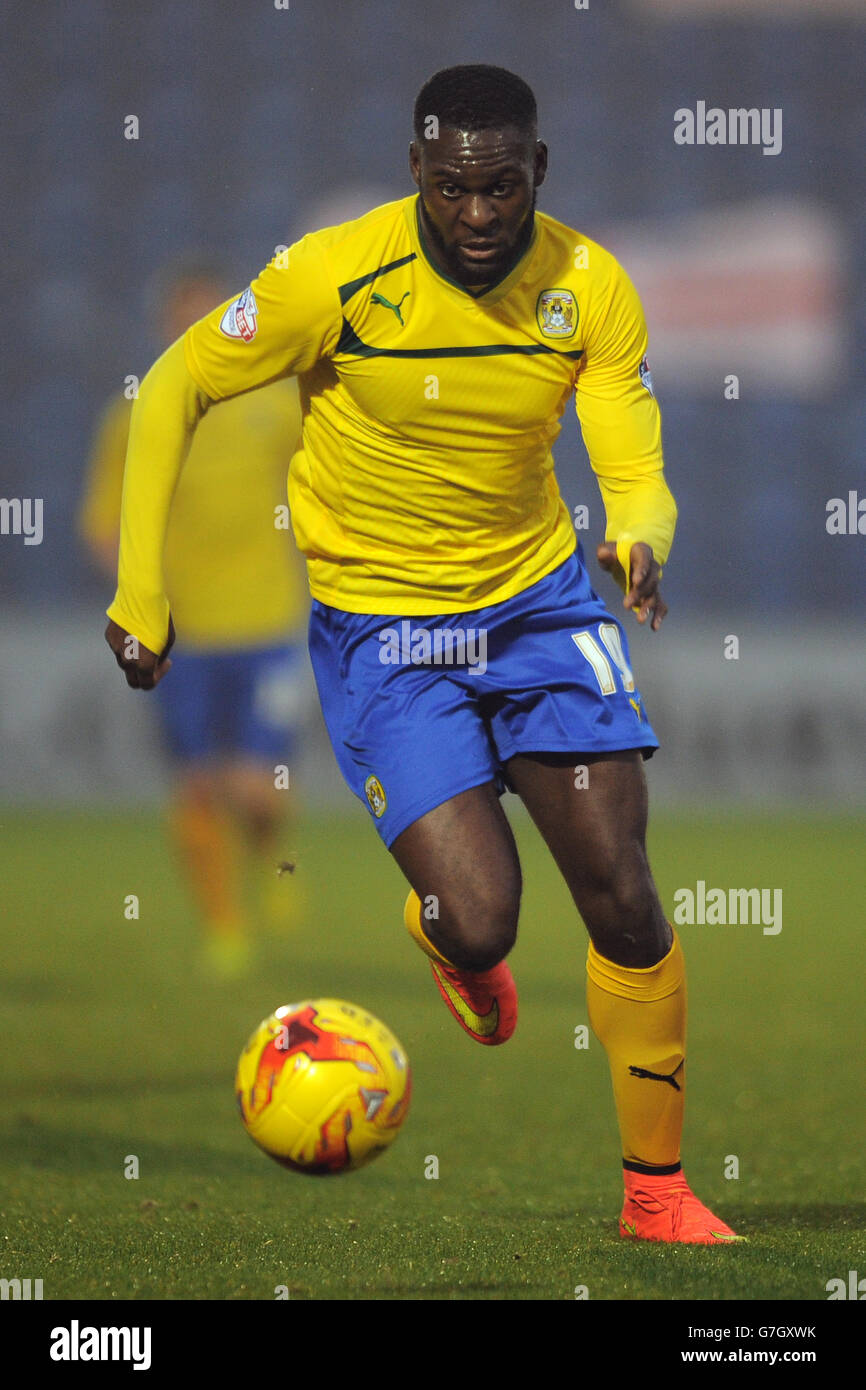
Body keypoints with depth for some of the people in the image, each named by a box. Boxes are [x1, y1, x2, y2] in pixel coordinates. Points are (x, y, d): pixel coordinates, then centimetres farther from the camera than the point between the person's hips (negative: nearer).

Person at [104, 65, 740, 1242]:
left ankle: (657, 1190, 10)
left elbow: (637, 475, -11)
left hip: (540, 599, 3)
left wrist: (642, 544, -36)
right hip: (380, 630, -3)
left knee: (621, 894, -7)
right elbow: (174, 391, -7)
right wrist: (140, 589, -10)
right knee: (480, 924, -15)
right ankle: (448, 942, 27)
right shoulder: (335, 280, -19)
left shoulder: (590, 288, -10)